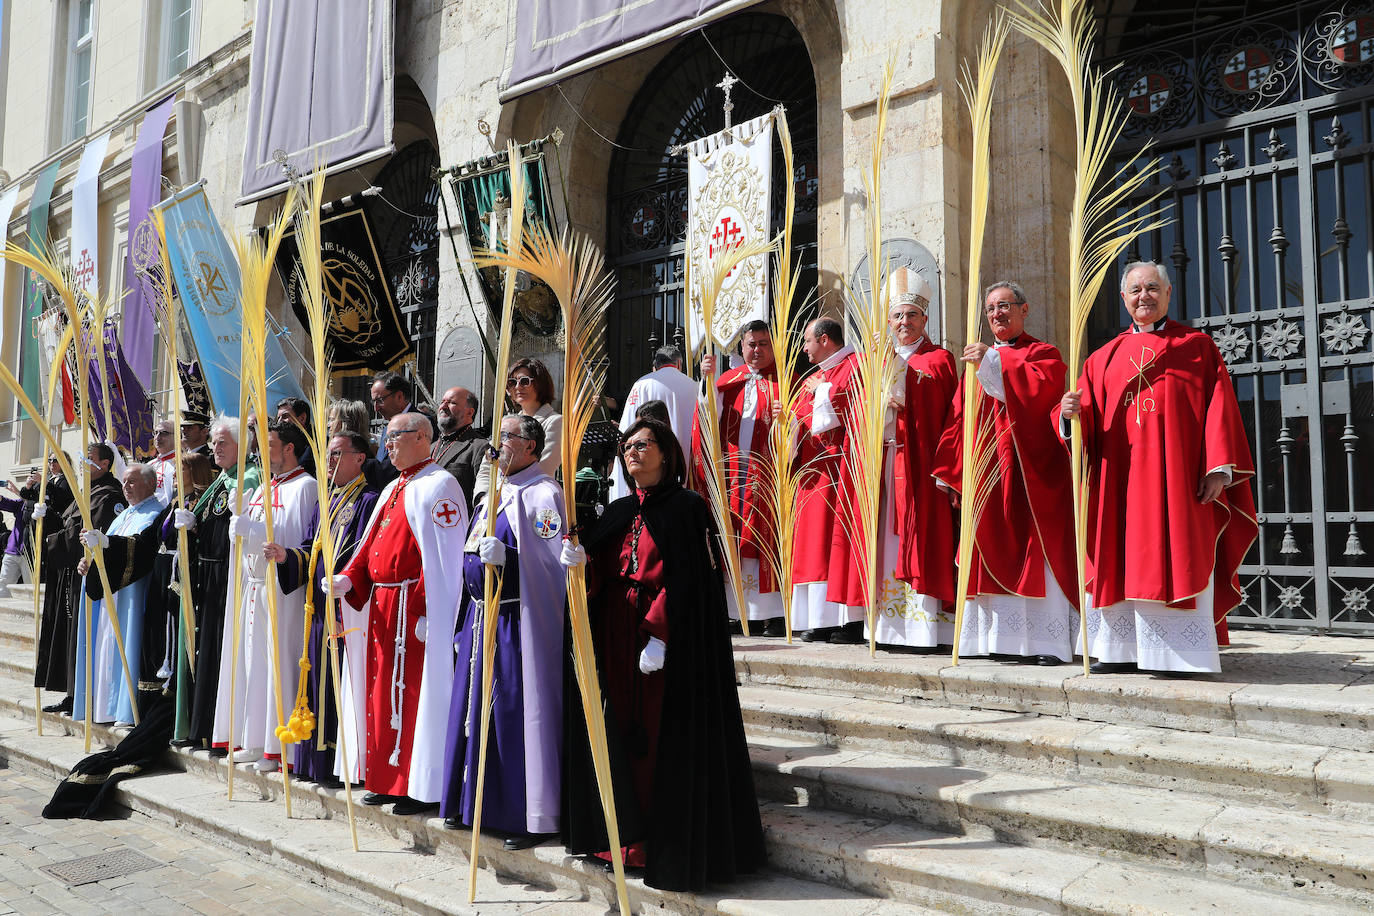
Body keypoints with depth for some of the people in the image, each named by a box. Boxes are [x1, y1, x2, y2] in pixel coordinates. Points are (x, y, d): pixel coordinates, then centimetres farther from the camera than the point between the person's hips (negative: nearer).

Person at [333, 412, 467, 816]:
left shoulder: (438, 486, -10)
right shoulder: (393, 489, 19)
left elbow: (442, 559, -17)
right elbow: (371, 545, 19)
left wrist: (427, 613, -21)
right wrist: (348, 579, 2)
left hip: (413, 609, -9)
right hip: (382, 606, 10)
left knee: (415, 692, -5)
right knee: (384, 691, 14)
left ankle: (421, 787, 4)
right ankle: (389, 779, 24)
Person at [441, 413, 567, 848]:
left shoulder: (542, 494, -12)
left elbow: (550, 564, -21)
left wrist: (504, 557, -32)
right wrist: (469, 623, 20)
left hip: (515, 623, -9)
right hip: (480, 617, 9)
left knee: (515, 714, -4)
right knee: (475, 708, 16)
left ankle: (530, 816, 8)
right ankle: (475, 802, 31)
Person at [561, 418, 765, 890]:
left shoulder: (687, 507, -4)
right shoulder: (618, 512, 15)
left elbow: (685, 579, -12)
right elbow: (601, 576, 9)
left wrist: (658, 634, -20)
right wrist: (582, 562, -12)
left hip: (670, 639, -6)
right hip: (616, 638, 6)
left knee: (665, 740, -3)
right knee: (620, 735, 7)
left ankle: (670, 845, 7)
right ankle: (629, 833, 18)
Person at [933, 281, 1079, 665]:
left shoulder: (1043, 355, 5)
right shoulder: (977, 361, 19)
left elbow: (1042, 387, -19)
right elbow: (959, 420, 16)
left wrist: (993, 362, -19)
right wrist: (951, 473, 10)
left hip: (1028, 474, -5)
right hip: (984, 478, 5)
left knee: (1034, 553, -7)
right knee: (990, 555, 4)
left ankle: (1044, 641, -3)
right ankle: (998, 638, 10)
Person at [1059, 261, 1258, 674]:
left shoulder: (1197, 346, 9)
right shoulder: (1106, 357, 15)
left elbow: (1219, 408, 1)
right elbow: (1088, 419, 7)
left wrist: (1219, 468, -10)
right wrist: (1071, 412, -17)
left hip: (1176, 479, -2)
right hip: (1119, 482, 3)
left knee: (1177, 563, -4)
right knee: (1123, 563, 3)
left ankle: (1180, 655, 1)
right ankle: (1122, 650, 9)